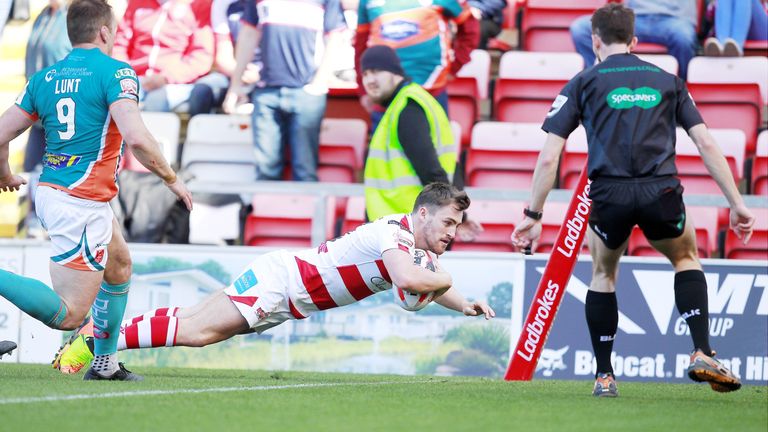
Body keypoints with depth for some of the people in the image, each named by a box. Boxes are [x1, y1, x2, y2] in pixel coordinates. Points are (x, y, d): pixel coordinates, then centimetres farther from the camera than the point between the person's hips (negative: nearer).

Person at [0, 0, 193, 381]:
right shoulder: (116, 73, -10)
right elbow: (136, 137, -22)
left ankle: (106, 363, 30)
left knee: (119, 263, 29)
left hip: (49, 192, 9)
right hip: (81, 203, -9)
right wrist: (172, 179, -8)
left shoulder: (44, 78, 10)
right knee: (69, 315, -10)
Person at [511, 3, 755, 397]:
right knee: (686, 260, 28)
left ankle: (604, 376, 22)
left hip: (609, 195, -1)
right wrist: (736, 203, 14)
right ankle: (702, 354, 9)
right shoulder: (667, 81, 18)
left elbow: (548, 157, 5)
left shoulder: (584, 83, 12)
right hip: (661, 193, 1)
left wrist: (533, 215, 10)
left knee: (603, 274, 27)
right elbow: (706, 144, 12)